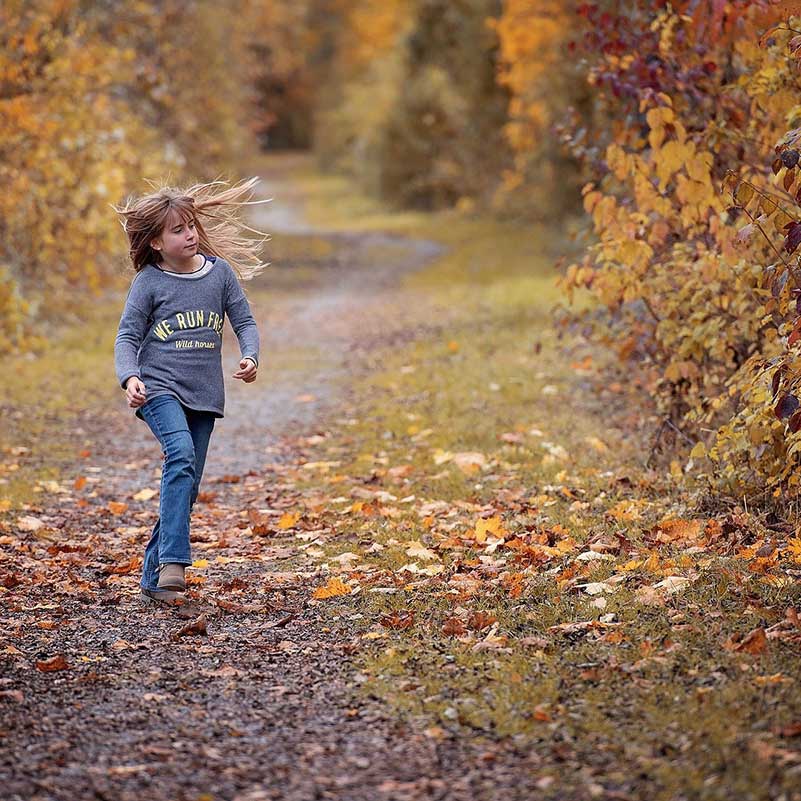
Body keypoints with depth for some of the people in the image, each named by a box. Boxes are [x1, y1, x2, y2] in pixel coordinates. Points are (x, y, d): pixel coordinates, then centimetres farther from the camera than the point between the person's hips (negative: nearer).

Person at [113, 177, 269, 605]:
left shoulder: (220, 271, 5)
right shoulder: (148, 282, -3)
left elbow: (244, 321, 10)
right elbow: (127, 336, -2)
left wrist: (250, 356, -10)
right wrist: (130, 377, -20)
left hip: (204, 393, 4)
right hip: (159, 387, -4)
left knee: (187, 485, 5)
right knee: (181, 453, -30)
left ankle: (154, 578, 16)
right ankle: (173, 560, -33)